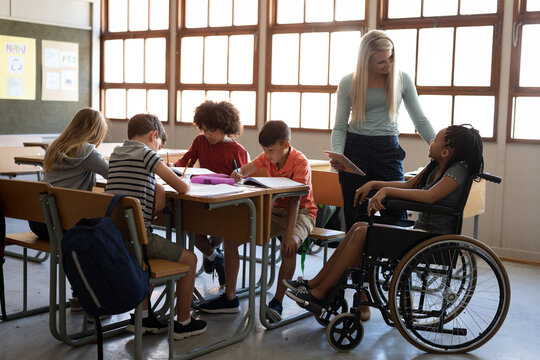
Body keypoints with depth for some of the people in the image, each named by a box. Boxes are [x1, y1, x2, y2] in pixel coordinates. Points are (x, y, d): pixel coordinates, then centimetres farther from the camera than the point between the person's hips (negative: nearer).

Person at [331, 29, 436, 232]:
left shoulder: (402, 80, 3)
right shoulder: (348, 83, -1)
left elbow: (420, 121, 8)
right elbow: (340, 127, 2)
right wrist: (337, 154, -16)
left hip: (388, 149, 1)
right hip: (355, 149, 0)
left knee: (396, 216, -6)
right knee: (355, 220, 2)